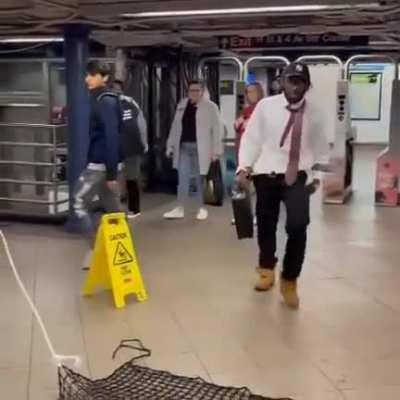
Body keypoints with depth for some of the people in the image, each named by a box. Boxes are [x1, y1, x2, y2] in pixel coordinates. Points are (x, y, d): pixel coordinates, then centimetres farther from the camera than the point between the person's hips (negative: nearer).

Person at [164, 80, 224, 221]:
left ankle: (202, 208, 16)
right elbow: (175, 127, 14)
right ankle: (180, 209, 9)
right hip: (184, 146, 4)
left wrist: (216, 151, -13)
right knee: (183, 179, 5)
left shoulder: (210, 107, -5)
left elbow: (217, 129, -8)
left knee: (200, 179, 4)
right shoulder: (182, 105, 11)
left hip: (201, 148, -4)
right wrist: (170, 146, 11)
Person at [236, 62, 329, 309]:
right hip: (267, 175, 0)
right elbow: (251, 138, 0)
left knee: (298, 226, -16)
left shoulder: (314, 113, 1)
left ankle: (290, 280, 6)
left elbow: (320, 146, 13)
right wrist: (244, 168, -9)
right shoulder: (266, 106, -4)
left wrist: (318, 175, 13)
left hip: (298, 177, 0)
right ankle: (267, 269, 41)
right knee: (266, 224, 13)